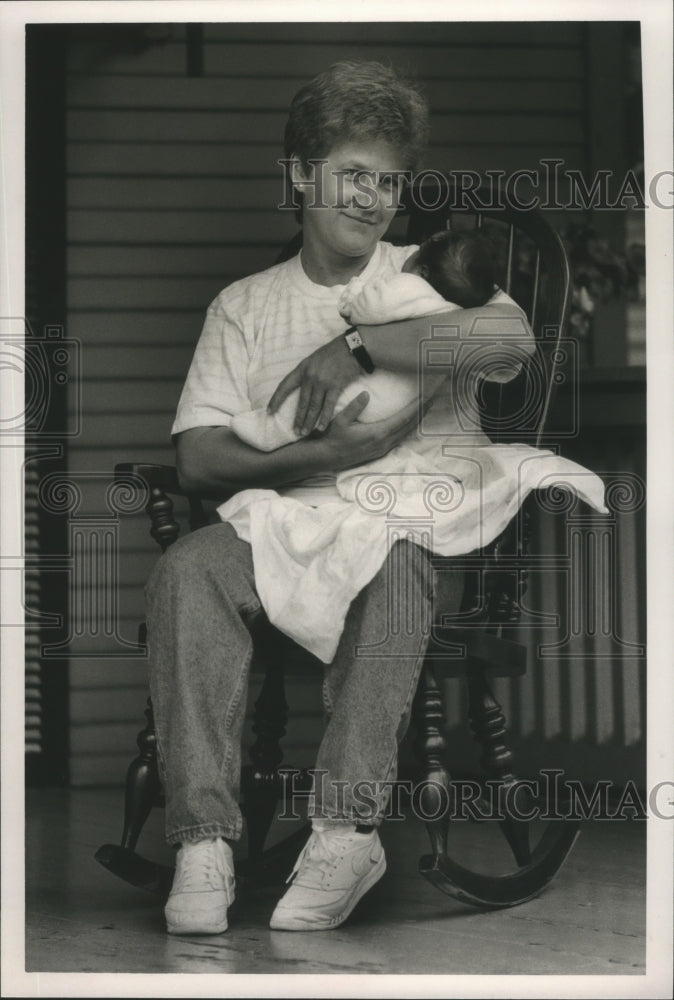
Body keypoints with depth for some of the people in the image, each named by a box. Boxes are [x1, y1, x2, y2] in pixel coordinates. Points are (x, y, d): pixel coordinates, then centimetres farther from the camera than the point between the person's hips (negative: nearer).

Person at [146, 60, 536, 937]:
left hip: (410, 527, -1)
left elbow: (510, 332, -12)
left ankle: (349, 825, -39)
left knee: (393, 559, -38)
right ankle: (204, 836, -35)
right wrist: (321, 454, -12)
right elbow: (198, 457, 5)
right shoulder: (245, 304, 17)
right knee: (187, 568, -31)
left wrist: (357, 344, -13)